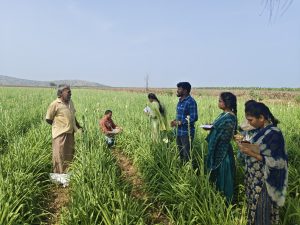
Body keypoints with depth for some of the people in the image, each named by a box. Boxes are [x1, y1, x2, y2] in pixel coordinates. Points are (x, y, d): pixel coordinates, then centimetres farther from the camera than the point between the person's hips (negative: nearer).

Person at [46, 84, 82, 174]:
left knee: (70, 155, 16)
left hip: (70, 133, 7)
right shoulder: (55, 104, -13)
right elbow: (48, 119, -6)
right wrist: (59, 125, -2)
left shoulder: (70, 102, 7)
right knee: (59, 156, 3)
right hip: (60, 134, -7)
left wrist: (78, 126, 14)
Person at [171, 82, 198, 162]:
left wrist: (180, 122, -18)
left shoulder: (191, 102, -15)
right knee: (180, 153, 17)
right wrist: (175, 121, 3)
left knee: (187, 155, -1)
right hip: (179, 132, 9)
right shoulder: (180, 101, 12)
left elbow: (194, 118, -18)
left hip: (187, 133, -8)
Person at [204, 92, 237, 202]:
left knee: (223, 177, 6)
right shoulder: (224, 114, 6)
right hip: (217, 149, 10)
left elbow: (224, 138, -22)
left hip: (222, 152, -10)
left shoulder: (229, 119, -23)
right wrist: (211, 128, 5)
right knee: (217, 176, 21)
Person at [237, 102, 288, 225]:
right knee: (254, 206, 20)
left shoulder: (273, 134, -22)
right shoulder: (262, 130, 3)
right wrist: (246, 145, -5)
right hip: (254, 177, 8)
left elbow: (275, 161, -22)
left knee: (260, 210, 7)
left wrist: (251, 153, -25)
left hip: (263, 181, -8)